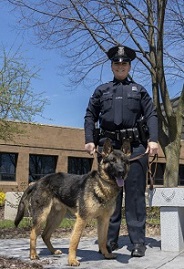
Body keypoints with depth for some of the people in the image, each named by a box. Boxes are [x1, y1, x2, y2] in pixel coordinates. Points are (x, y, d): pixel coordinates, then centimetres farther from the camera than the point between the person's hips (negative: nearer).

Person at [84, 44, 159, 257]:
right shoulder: (101, 90, 19)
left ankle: (138, 241, -1)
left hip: (135, 145, -1)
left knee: (135, 192, -4)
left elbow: (151, 115, 8)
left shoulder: (139, 90, 17)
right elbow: (90, 116, 14)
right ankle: (110, 239, 7)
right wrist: (89, 140, -1)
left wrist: (153, 140, -7)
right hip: (109, 144, 1)